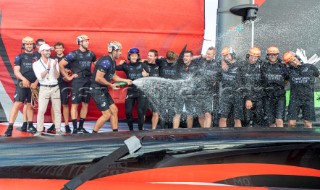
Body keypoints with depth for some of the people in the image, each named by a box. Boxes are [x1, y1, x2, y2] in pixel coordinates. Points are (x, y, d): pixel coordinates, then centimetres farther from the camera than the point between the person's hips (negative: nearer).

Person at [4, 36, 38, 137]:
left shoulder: (37, 57, 10)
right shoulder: (19, 57, 8)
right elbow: (16, 71, 1)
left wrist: (36, 82, -7)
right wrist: (24, 79, -16)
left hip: (33, 85, 2)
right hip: (22, 84, -2)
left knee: (30, 105, 10)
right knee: (17, 104, -11)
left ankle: (30, 126, 20)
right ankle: (10, 127, -13)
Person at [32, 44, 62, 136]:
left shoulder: (54, 62, 6)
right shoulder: (36, 64, 3)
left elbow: (57, 76, -1)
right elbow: (40, 77, -9)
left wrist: (54, 67, -17)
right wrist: (48, 68, -19)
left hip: (55, 88, 2)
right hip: (44, 88, -2)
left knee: (57, 110, 2)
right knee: (41, 110, -9)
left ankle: (58, 130, 8)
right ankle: (39, 130, -2)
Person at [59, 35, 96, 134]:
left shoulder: (91, 54, 9)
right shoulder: (74, 54, -7)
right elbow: (61, 64, -8)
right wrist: (68, 77, -6)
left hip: (88, 81, 6)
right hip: (77, 81, -6)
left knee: (85, 104, 8)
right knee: (75, 104, -4)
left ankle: (81, 127, 17)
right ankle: (75, 128, -1)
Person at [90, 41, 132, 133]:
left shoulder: (112, 62, 10)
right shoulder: (106, 61, -21)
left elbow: (114, 76, 21)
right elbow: (98, 78, -26)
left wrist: (126, 80, 12)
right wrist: (111, 85, -17)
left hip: (103, 90, 10)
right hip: (97, 90, -10)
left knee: (114, 110, 11)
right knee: (107, 114, -7)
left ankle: (115, 132, 20)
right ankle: (93, 133, 5)